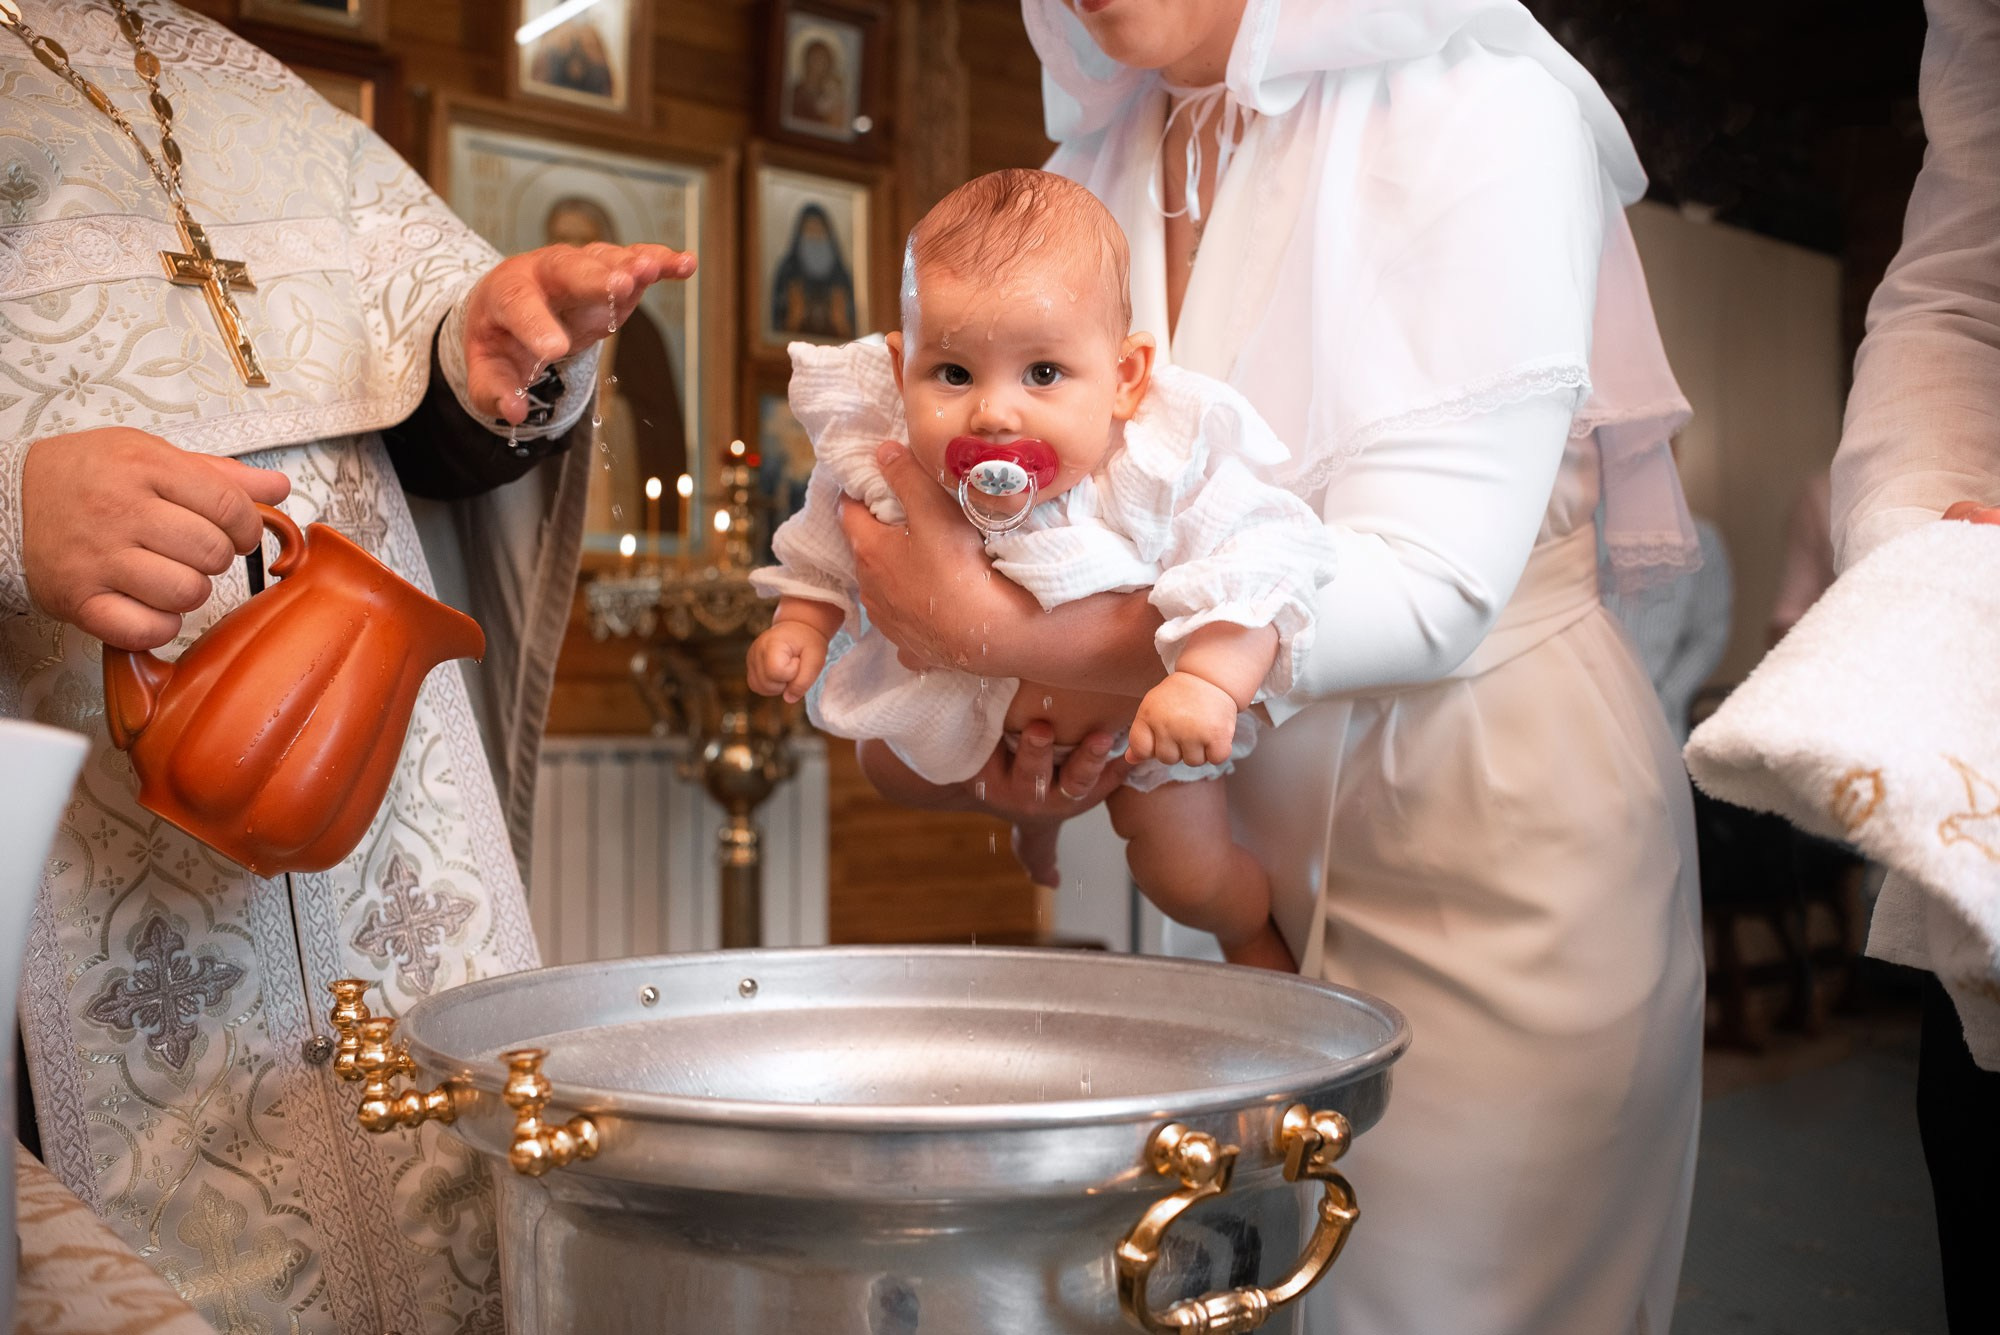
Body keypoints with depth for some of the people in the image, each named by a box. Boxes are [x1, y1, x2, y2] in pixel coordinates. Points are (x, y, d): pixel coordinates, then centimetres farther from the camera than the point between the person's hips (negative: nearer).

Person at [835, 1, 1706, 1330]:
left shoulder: (1483, 113, -14)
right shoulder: (1097, 170, 5)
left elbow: (1426, 583, -24)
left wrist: (1001, 631, -27)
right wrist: (1023, 740, -9)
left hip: (1499, 833, -4)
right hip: (1253, 846, 5)